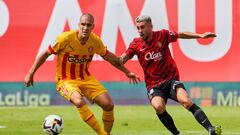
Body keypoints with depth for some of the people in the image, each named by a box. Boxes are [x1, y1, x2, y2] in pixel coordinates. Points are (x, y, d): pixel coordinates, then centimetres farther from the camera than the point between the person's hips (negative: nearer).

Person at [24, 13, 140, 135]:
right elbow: (46, 54, -10)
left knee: (108, 105, -9)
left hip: (86, 78, 5)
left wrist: (127, 72, 18)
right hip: (66, 80, -5)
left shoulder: (95, 41, -7)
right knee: (79, 102, -35)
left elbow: (108, 56, 12)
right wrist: (30, 74, -10)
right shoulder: (66, 38, -20)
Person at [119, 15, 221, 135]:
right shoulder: (136, 44, -1)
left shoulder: (162, 35, -2)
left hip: (171, 80, -1)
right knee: (158, 107, -30)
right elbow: (121, 60, -2)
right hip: (153, 85, 1)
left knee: (186, 101, -26)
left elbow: (181, 35, 13)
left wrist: (200, 35, 10)